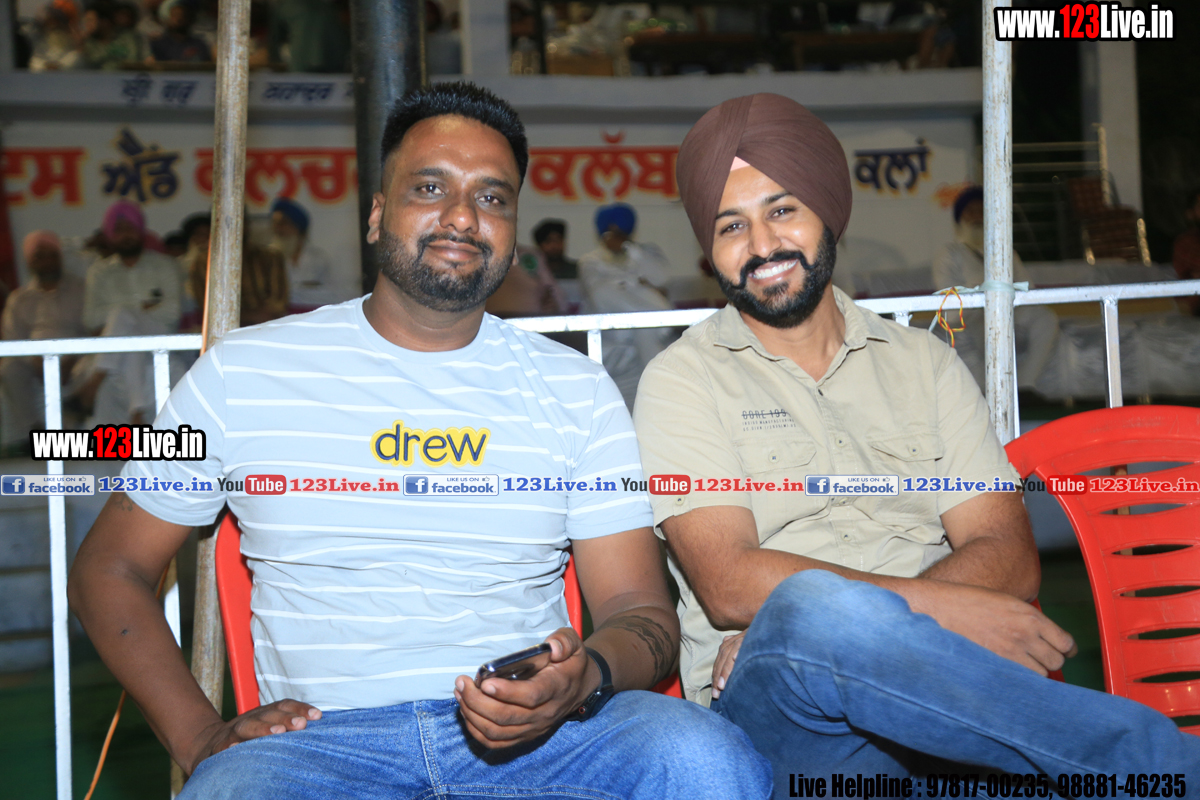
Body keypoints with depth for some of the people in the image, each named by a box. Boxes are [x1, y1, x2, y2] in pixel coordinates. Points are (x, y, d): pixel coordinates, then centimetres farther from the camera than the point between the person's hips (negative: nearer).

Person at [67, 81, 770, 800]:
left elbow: (643, 610, 7)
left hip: (528, 731, 2)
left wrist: (586, 675, -18)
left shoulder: (574, 390, 10)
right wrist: (202, 736, -2)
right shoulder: (242, 373, 7)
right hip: (324, 734, -2)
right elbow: (108, 569, 12)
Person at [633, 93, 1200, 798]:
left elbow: (1010, 559, 5)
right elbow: (729, 585, -8)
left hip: (941, 687, 1)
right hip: (778, 709, -1)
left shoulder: (925, 363, 17)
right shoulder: (683, 381, 7)